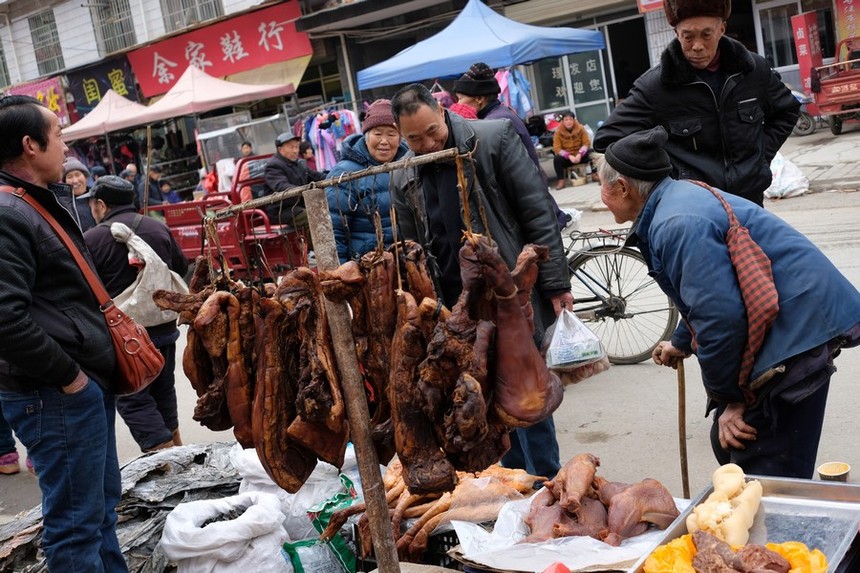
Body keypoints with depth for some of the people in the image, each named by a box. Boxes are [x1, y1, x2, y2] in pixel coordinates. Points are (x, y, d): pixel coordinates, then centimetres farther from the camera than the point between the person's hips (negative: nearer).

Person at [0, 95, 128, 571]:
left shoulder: (47, 202, 16)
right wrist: (67, 376, -18)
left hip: (89, 383, 10)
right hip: (56, 396, -10)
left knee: (102, 505, 20)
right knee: (76, 522, 1)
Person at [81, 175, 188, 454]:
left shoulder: (92, 239, -15)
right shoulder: (159, 228, 3)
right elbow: (181, 267, 16)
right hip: (164, 327, 6)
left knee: (132, 399, 3)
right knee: (163, 388, 21)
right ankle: (175, 447, 33)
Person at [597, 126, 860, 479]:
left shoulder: (678, 225, -21)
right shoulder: (677, 197, 13)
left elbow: (720, 317, -24)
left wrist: (730, 397, -12)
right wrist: (681, 343, 38)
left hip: (796, 332, -11)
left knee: (766, 474, -8)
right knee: (729, 448, 18)